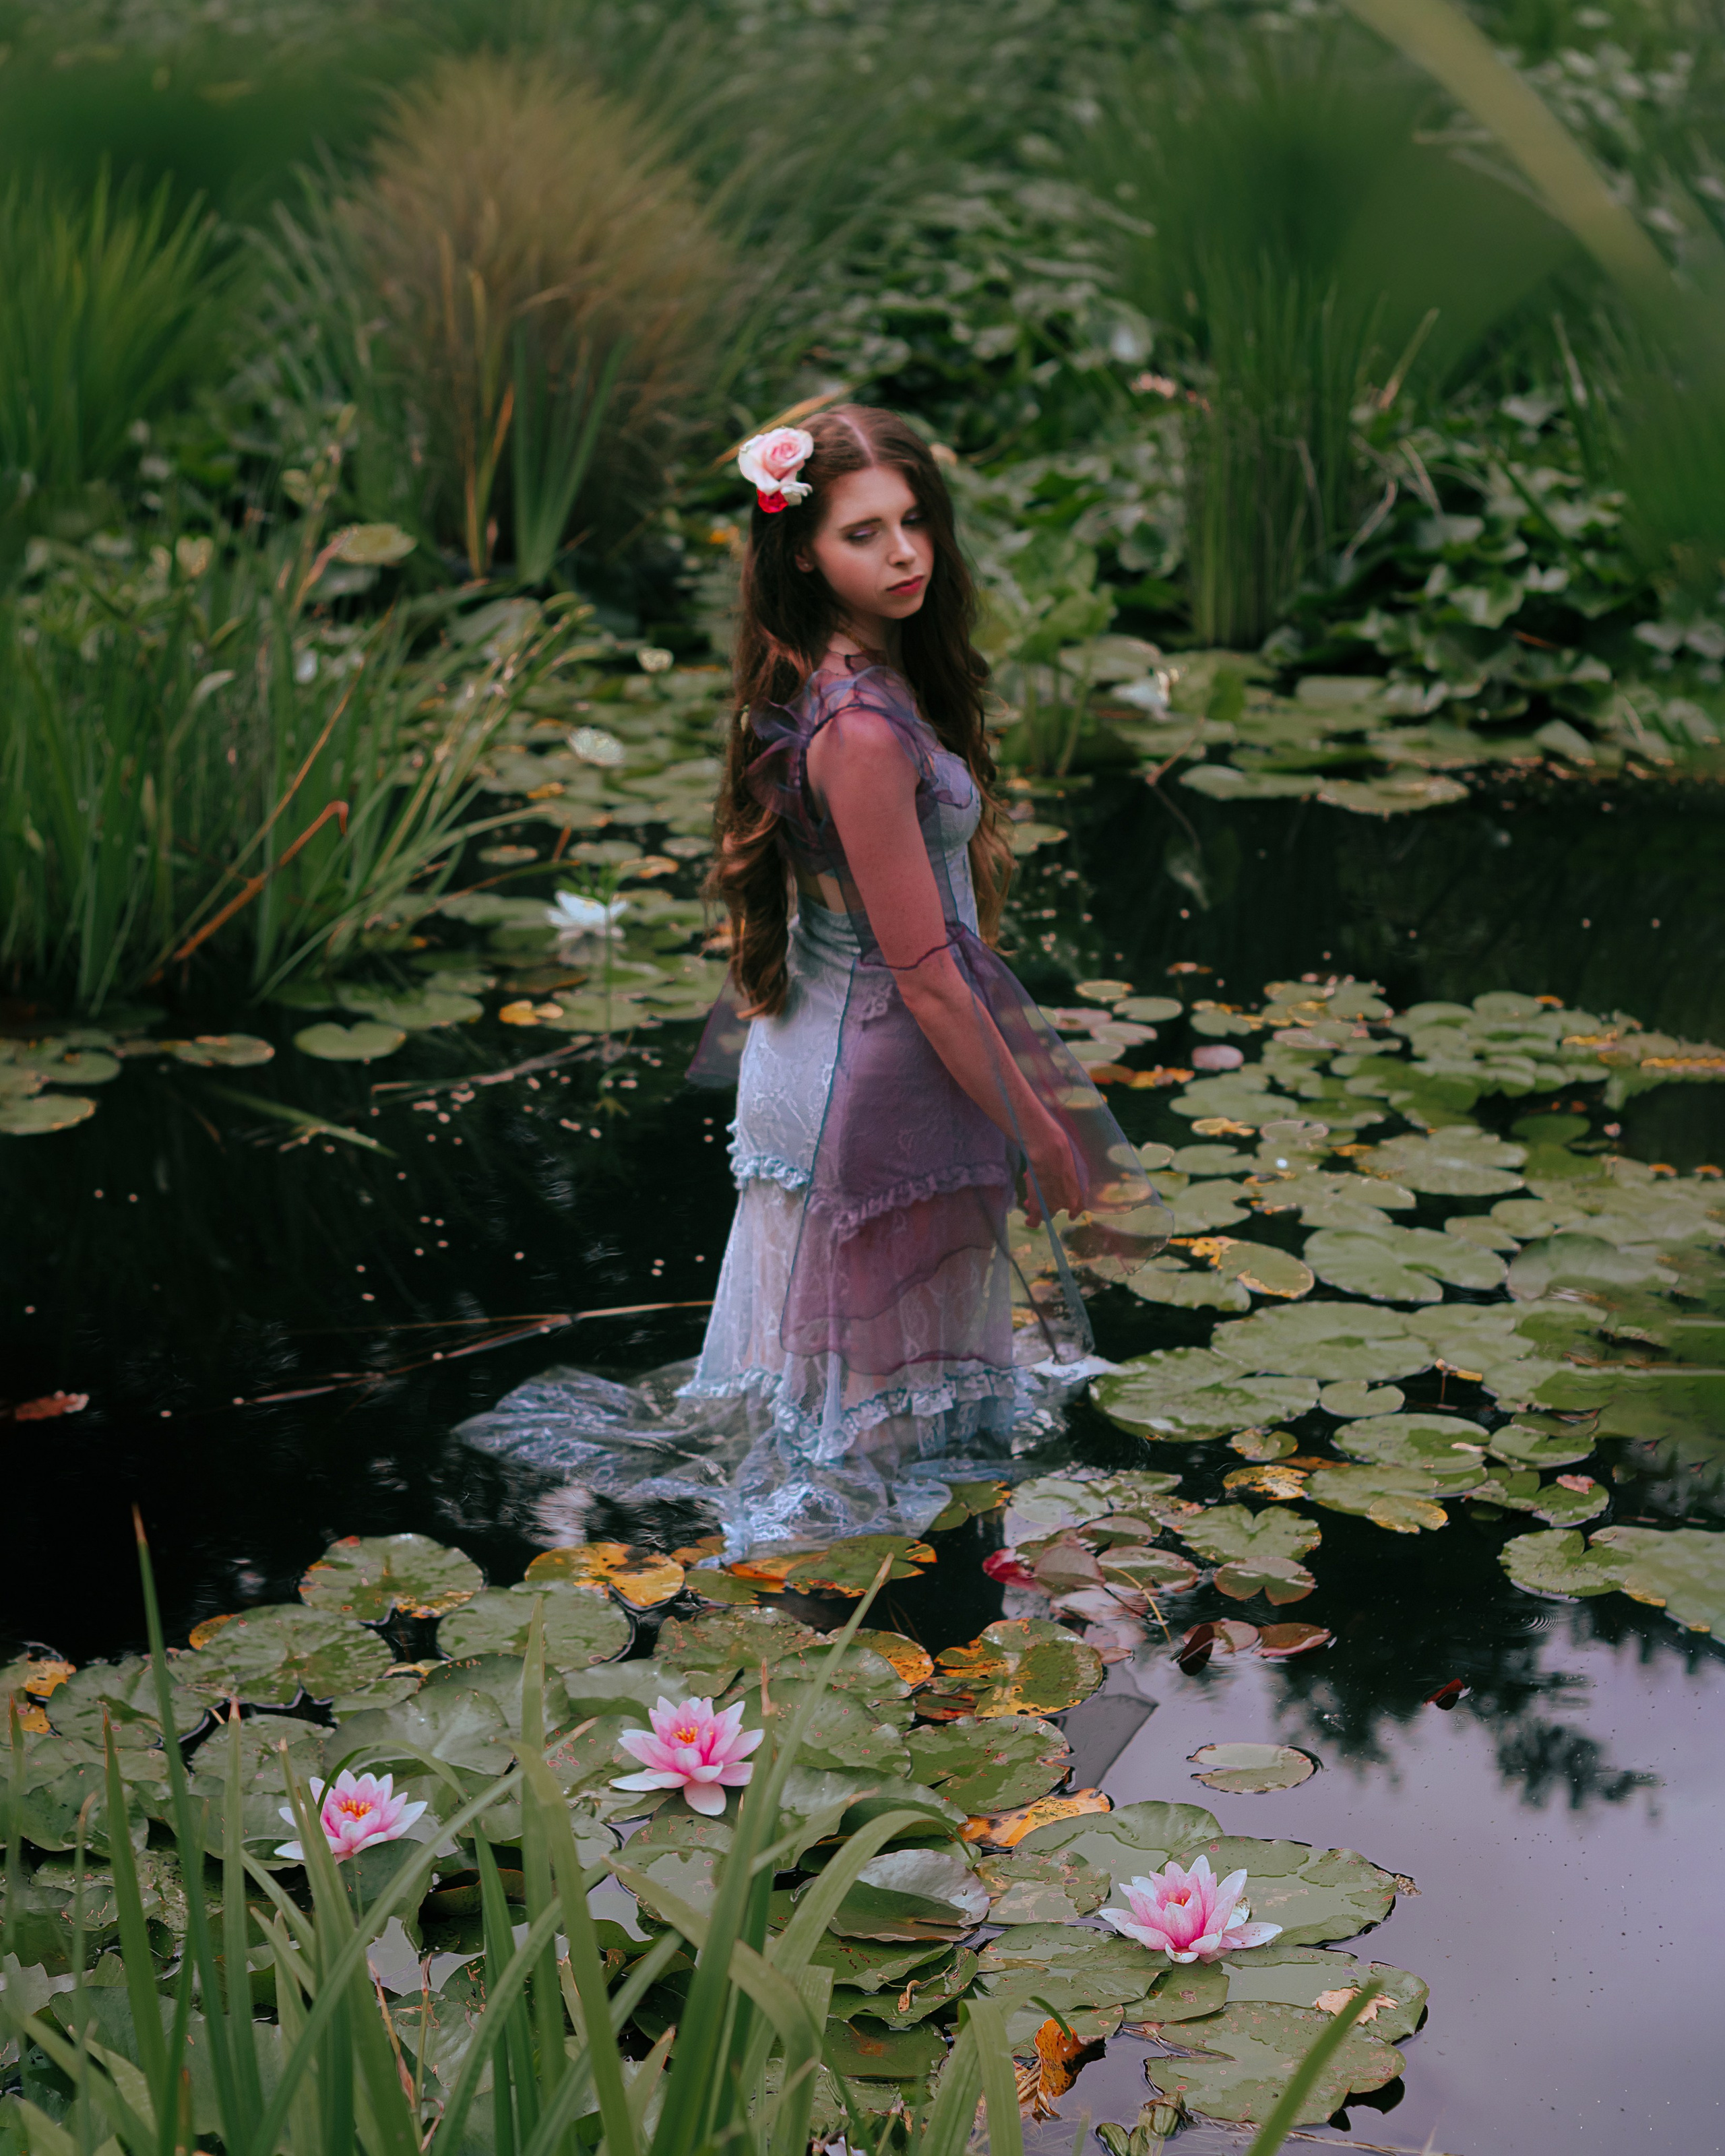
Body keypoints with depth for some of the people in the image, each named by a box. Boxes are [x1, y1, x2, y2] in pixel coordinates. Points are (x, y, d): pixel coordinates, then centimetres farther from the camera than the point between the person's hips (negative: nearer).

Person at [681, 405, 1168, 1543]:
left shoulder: (825, 679, 2)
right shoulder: (863, 731, -27)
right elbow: (925, 972, -23)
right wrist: (1045, 1141, -14)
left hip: (816, 1051, 9)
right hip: (878, 1084, -9)